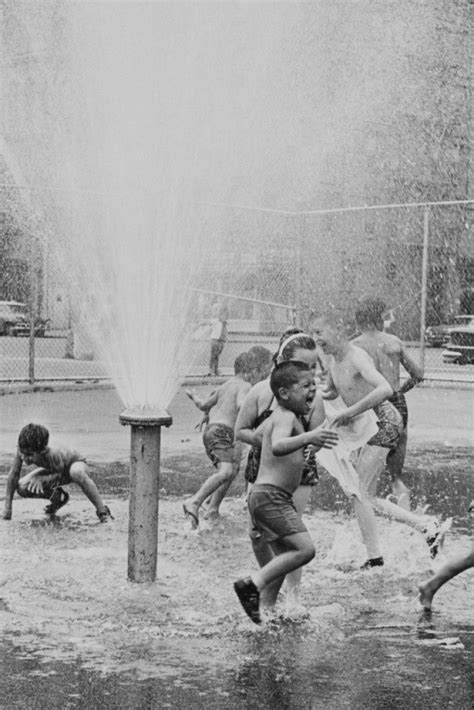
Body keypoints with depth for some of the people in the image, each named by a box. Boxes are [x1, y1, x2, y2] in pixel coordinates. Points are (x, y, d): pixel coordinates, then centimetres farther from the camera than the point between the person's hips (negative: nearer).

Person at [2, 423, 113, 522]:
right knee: (22, 488, -15)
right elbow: (14, 474, -19)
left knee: (77, 473, -44)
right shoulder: (23, 449, -32)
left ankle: (102, 512, -27)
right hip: (51, 471, 6)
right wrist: (7, 507, -17)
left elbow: (60, 475, -23)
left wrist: (41, 479, -39)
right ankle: (57, 496, 15)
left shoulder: (53, 455, -42)